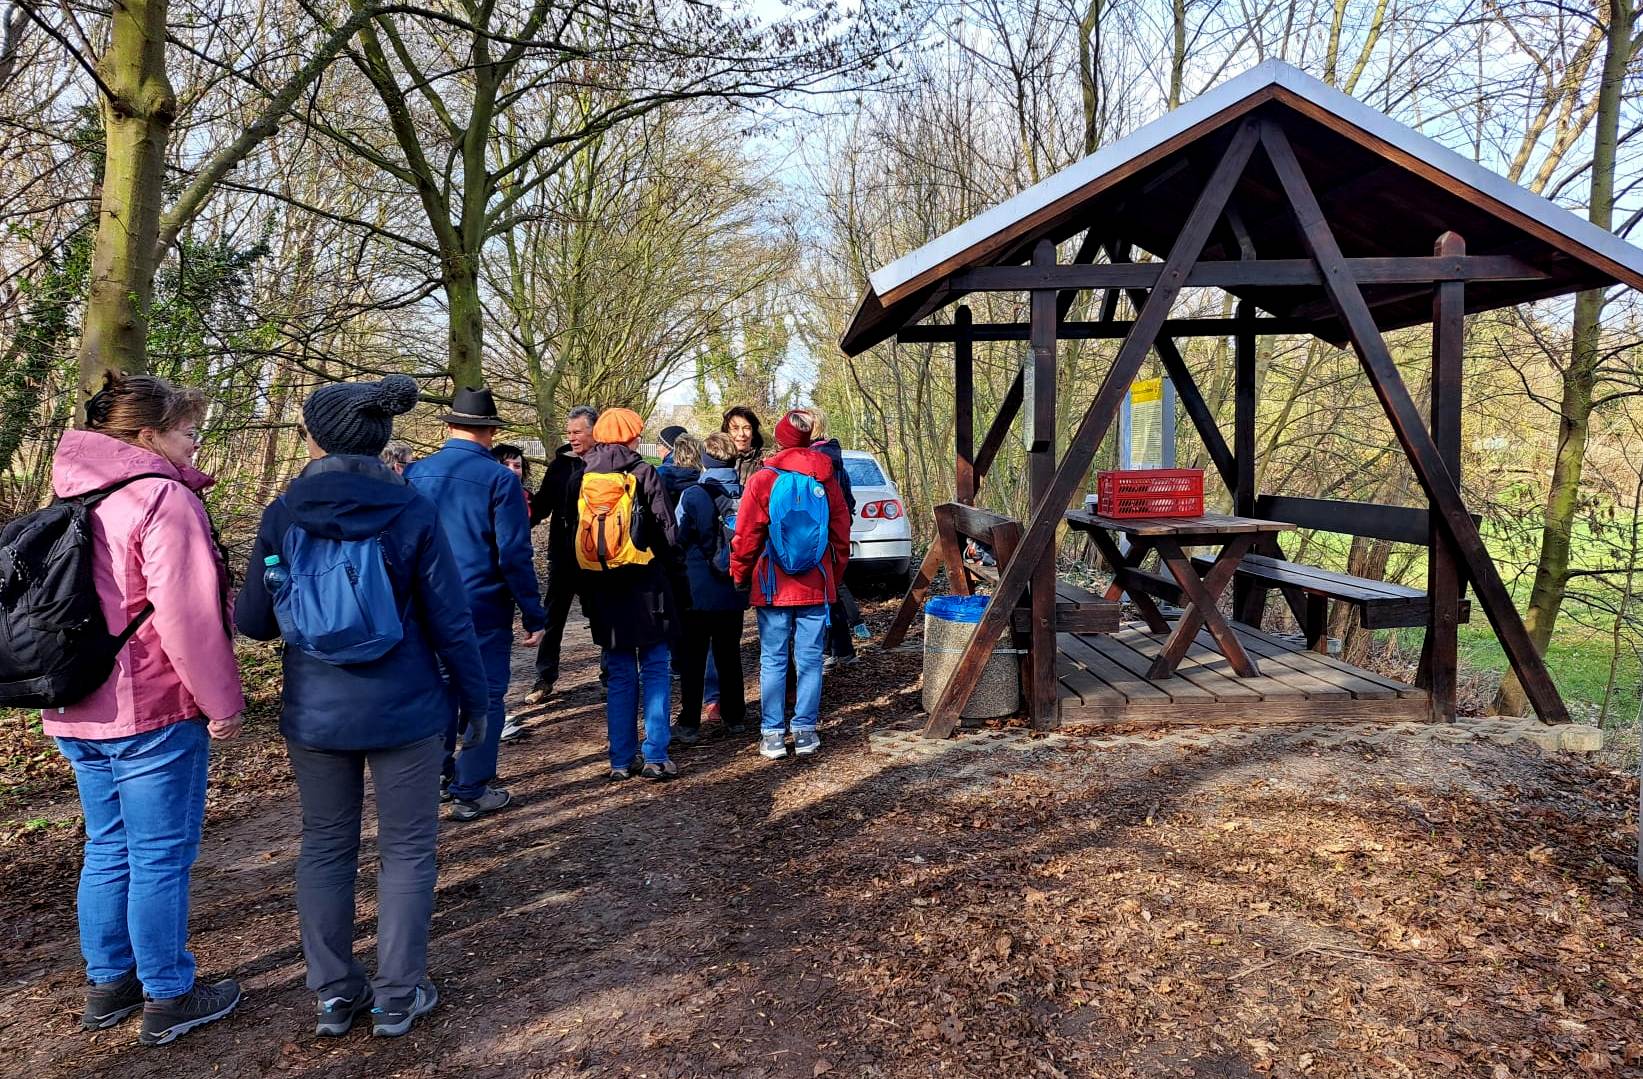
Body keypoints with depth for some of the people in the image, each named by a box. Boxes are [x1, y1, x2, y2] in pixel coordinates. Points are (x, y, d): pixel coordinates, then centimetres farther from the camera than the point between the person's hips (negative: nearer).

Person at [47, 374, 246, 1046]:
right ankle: (169, 1001, 14)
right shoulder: (163, 499, -17)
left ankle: (108, 986, 31)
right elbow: (188, 617, -22)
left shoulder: (72, 498, 11)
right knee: (161, 857, 3)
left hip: (77, 712, 9)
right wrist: (222, 702, -13)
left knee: (108, 850, 19)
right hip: (153, 712, -9)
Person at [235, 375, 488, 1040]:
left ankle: (334, 995, 28)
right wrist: (475, 696, 4)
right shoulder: (411, 510, -11)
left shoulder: (283, 514, -6)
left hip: (314, 712, 2)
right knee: (406, 849, 11)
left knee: (325, 847, 17)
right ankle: (397, 999, 20)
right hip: (405, 710, -2)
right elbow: (450, 619, -9)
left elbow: (253, 622, 1)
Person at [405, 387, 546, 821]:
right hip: (484, 607, -5)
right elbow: (515, 555, -15)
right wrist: (534, 616, -8)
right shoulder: (499, 479, -14)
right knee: (485, 695, 7)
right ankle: (471, 793, 12)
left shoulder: (416, 473, 0)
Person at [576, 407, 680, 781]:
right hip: (644, 585, -4)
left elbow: (577, 536, 8)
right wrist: (662, 562, 10)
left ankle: (622, 760, 14)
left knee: (620, 675, 12)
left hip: (602, 588, 4)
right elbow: (666, 532, -9)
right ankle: (655, 756, 3)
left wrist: (587, 593, 15)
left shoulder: (583, 478, 4)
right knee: (655, 670, 5)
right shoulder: (643, 474, -8)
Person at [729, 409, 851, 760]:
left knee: (773, 661, 5)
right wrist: (835, 575, 17)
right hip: (816, 586, 2)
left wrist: (740, 575, 9)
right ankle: (805, 732, 12)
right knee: (810, 659, 8)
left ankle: (772, 735, 8)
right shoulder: (825, 478, 2)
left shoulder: (761, 480, -6)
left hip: (773, 587, -2)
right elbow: (841, 532, 6)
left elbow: (746, 537, -5)